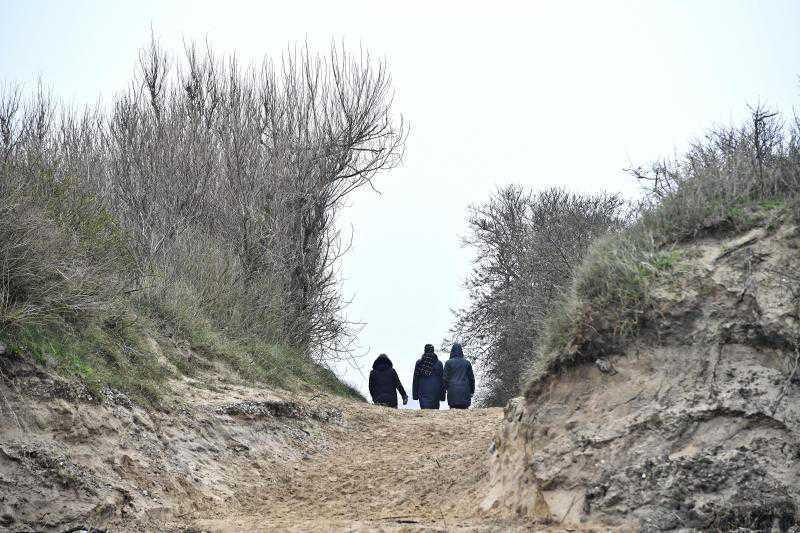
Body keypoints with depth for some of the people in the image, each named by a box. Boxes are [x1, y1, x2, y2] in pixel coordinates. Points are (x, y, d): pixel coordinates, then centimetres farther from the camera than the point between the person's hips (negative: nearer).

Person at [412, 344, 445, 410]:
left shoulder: (419, 362, 3)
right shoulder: (438, 363, 0)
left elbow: (415, 379, 5)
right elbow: (442, 379, 1)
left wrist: (415, 394, 10)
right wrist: (442, 395, 7)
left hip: (423, 391, 1)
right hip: (435, 391, -1)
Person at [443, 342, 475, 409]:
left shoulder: (448, 362, -1)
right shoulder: (466, 363, 6)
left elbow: (446, 377, -2)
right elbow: (471, 378, 9)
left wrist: (445, 389, 8)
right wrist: (472, 391, 15)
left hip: (453, 391, -2)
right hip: (464, 391, 2)